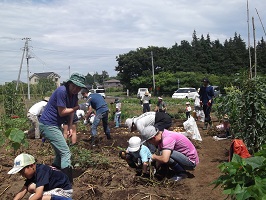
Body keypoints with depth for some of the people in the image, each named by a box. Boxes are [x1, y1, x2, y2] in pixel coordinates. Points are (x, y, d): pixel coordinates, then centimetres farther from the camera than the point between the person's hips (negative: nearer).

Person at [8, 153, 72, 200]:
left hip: (65, 191, -9)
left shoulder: (41, 171, -23)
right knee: (31, 187, -4)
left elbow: (38, 195, -30)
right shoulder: (32, 174, 4)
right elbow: (22, 192, 1)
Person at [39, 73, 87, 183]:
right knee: (65, 153, -11)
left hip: (55, 125, 10)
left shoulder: (74, 95, 7)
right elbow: (62, 112, -20)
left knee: (60, 153, 17)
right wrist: (78, 107, -15)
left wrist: (70, 127, 4)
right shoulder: (62, 91, -21)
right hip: (48, 125, -10)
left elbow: (71, 111, 11)